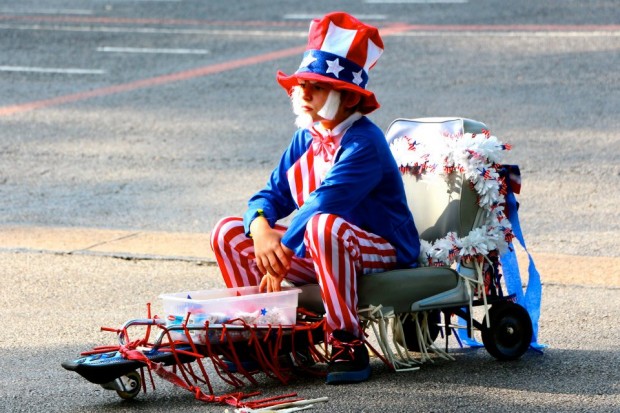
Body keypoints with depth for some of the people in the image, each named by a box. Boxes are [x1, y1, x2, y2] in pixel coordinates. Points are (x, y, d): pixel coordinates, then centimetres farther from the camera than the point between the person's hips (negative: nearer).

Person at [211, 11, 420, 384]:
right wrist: (261, 228, -19)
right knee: (229, 232, -1)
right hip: (317, 253, 8)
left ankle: (348, 343, -32)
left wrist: (281, 254, -30)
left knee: (323, 227, -42)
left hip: (384, 252, -8)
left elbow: (324, 203, -29)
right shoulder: (305, 140, 8)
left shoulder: (363, 143, -19)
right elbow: (273, 194, 5)